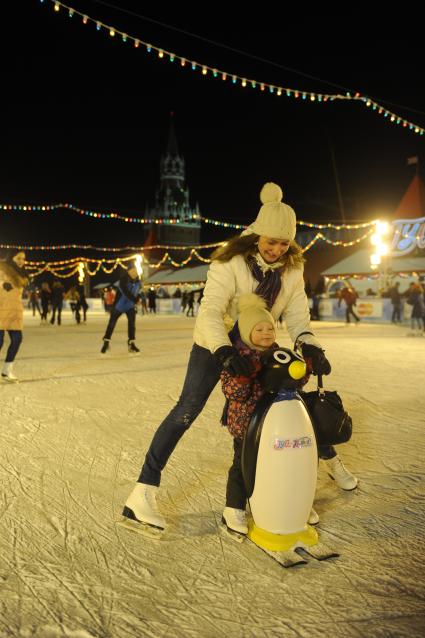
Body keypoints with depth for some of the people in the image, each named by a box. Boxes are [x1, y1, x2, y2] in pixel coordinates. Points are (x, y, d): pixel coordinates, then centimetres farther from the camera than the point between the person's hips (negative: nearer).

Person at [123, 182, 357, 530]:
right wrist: (225, 350, -46)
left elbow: (297, 312, -8)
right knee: (186, 413, -11)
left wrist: (309, 344, -27)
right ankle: (143, 491, -7)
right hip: (216, 345, -5)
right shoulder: (231, 262, -25)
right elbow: (210, 311, -31)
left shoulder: (293, 267, -7)